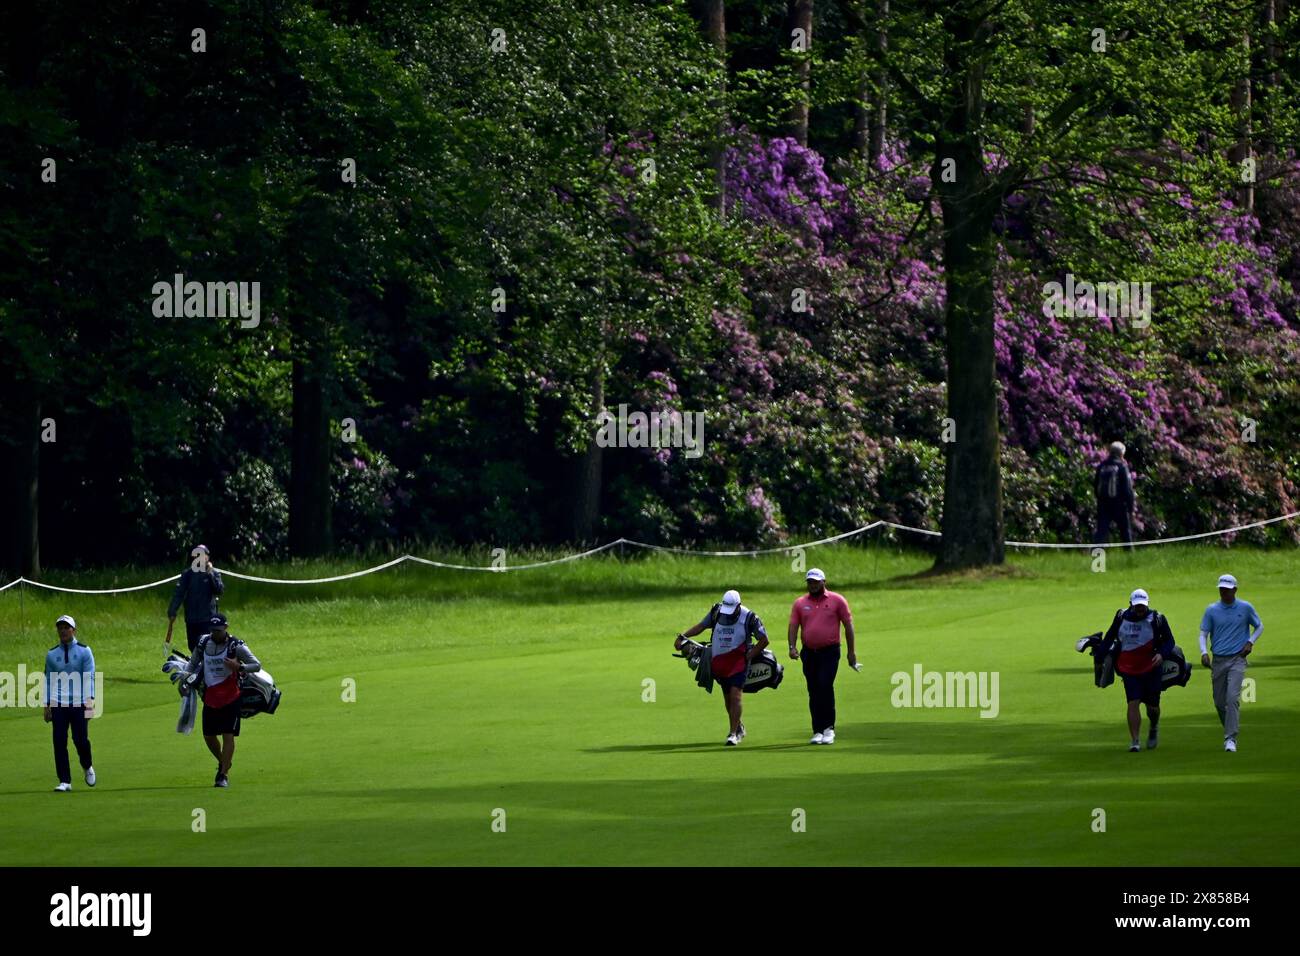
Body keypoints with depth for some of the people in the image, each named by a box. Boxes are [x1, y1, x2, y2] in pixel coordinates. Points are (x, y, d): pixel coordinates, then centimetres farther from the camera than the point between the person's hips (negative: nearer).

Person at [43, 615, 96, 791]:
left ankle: (87, 767, 25)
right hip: (58, 704, 2)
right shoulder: (52, 654, 12)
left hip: (79, 704, -2)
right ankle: (64, 781, -1)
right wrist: (47, 705, 6)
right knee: (59, 742, -5)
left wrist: (89, 699, -15)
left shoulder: (84, 651, 4)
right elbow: (48, 680, 13)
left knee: (80, 739, -6)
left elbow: (89, 677, -3)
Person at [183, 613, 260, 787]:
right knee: (208, 736, 11)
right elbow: (193, 662, 17)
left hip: (230, 699, -5)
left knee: (228, 735, -9)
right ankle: (223, 763, 37)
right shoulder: (203, 643, 2)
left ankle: (224, 775, -5)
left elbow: (257, 665, -15)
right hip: (210, 698, 5)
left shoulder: (236, 646, -12)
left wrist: (238, 666, -31)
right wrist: (185, 674, -3)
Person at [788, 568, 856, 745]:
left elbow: (848, 625, 4)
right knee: (813, 692, 5)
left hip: (830, 651, -3)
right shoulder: (800, 603, 9)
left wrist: (851, 651, 1)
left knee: (825, 686, -17)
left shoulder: (837, 600, 2)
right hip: (809, 652, 3)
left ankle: (828, 728, -12)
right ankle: (818, 731, 10)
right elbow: (793, 626, 5)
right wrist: (792, 647, -11)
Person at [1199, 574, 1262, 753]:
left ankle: (1230, 739, -20)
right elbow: (1203, 634, 3)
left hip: (1237, 659, -3)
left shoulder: (1245, 608, 2)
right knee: (1219, 702, 6)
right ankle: (1230, 730, 30)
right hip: (1218, 661, 3)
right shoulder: (1211, 610, 4)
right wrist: (1204, 652, -15)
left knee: (1233, 698, -18)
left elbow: (1259, 626, 15)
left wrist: (1250, 642, -1)